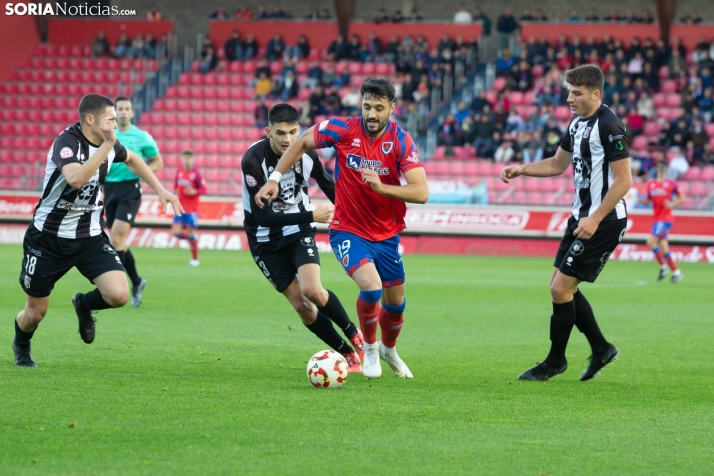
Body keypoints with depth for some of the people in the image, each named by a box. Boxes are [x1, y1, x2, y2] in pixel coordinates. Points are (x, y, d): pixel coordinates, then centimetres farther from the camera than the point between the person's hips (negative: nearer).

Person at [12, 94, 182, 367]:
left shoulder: (109, 144, -3)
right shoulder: (67, 142, -23)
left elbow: (131, 159, 22)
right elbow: (76, 179, -43)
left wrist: (161, 190, 15)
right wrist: (107, 145, -41)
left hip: (90, 237, 5)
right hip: (48, 239, -5)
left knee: (119, 295, -18)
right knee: (35, 313, 7)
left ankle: (85, 305, 17)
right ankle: (21, 346, 43)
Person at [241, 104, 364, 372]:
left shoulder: (306, 154, -13)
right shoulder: (253, 160, -26)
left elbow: (326, 184, 10)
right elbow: (263, 216, -27)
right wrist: (311, 216, -29)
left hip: (299, 232, 2)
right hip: (266, 241, -2)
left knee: (313, 291, -20)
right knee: (301, 304, -4)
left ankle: (355, 335, 4)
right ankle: (348, 354, 11)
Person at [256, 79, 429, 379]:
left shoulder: (401, 141, -14)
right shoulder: (343, 130, -14)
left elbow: (421, 192, -22)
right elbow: (301, 143, 3)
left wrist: (381, 187, -35)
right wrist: (274, 179, -2)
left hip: (386, 234, 2)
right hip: (348, 231, -2)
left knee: (395, 302, 13)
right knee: (371, 286, -26)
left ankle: (388, 349, 47)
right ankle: (369, 348, 3)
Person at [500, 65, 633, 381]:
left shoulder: (609, 126, -19)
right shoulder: (577, 123, 10)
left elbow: (623, 180, -21)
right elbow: (557, 164, 23)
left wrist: (595, 219, -25)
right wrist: (521, 170, 7)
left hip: (604, 221, -10)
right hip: (582, 216, 10)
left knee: (561, 289, -8)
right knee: (563, 287, 12)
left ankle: (555, 361, 8)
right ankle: (601, 349, 24)